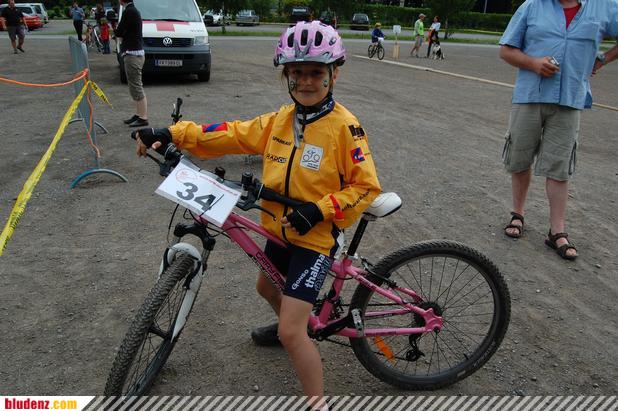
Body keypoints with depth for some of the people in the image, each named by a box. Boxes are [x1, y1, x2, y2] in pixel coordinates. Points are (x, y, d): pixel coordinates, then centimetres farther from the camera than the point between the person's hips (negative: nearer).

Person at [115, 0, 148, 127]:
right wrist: (121, 32, -1)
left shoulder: (129, 12, -15)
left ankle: (143, 118, -6)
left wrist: (117, 30, 6)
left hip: (133, 54, -10)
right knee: (135, 86, 15)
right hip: (136, 52, 10)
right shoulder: (134, 11, 15)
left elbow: (118, 33, -14)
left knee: (136, 87, -8)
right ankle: (138, 114, 22)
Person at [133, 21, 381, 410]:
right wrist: (171, 134, -11)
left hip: (316, 236, -7)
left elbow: (366, 186, -17)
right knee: (267, 286, 32)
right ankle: (290, 327, 62)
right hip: (280, 229, 8)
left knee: (292, 333, -11)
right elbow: (232, 134, -3)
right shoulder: (280, 119, -1)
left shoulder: (344, 126, -18)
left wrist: (317, 210, -26)